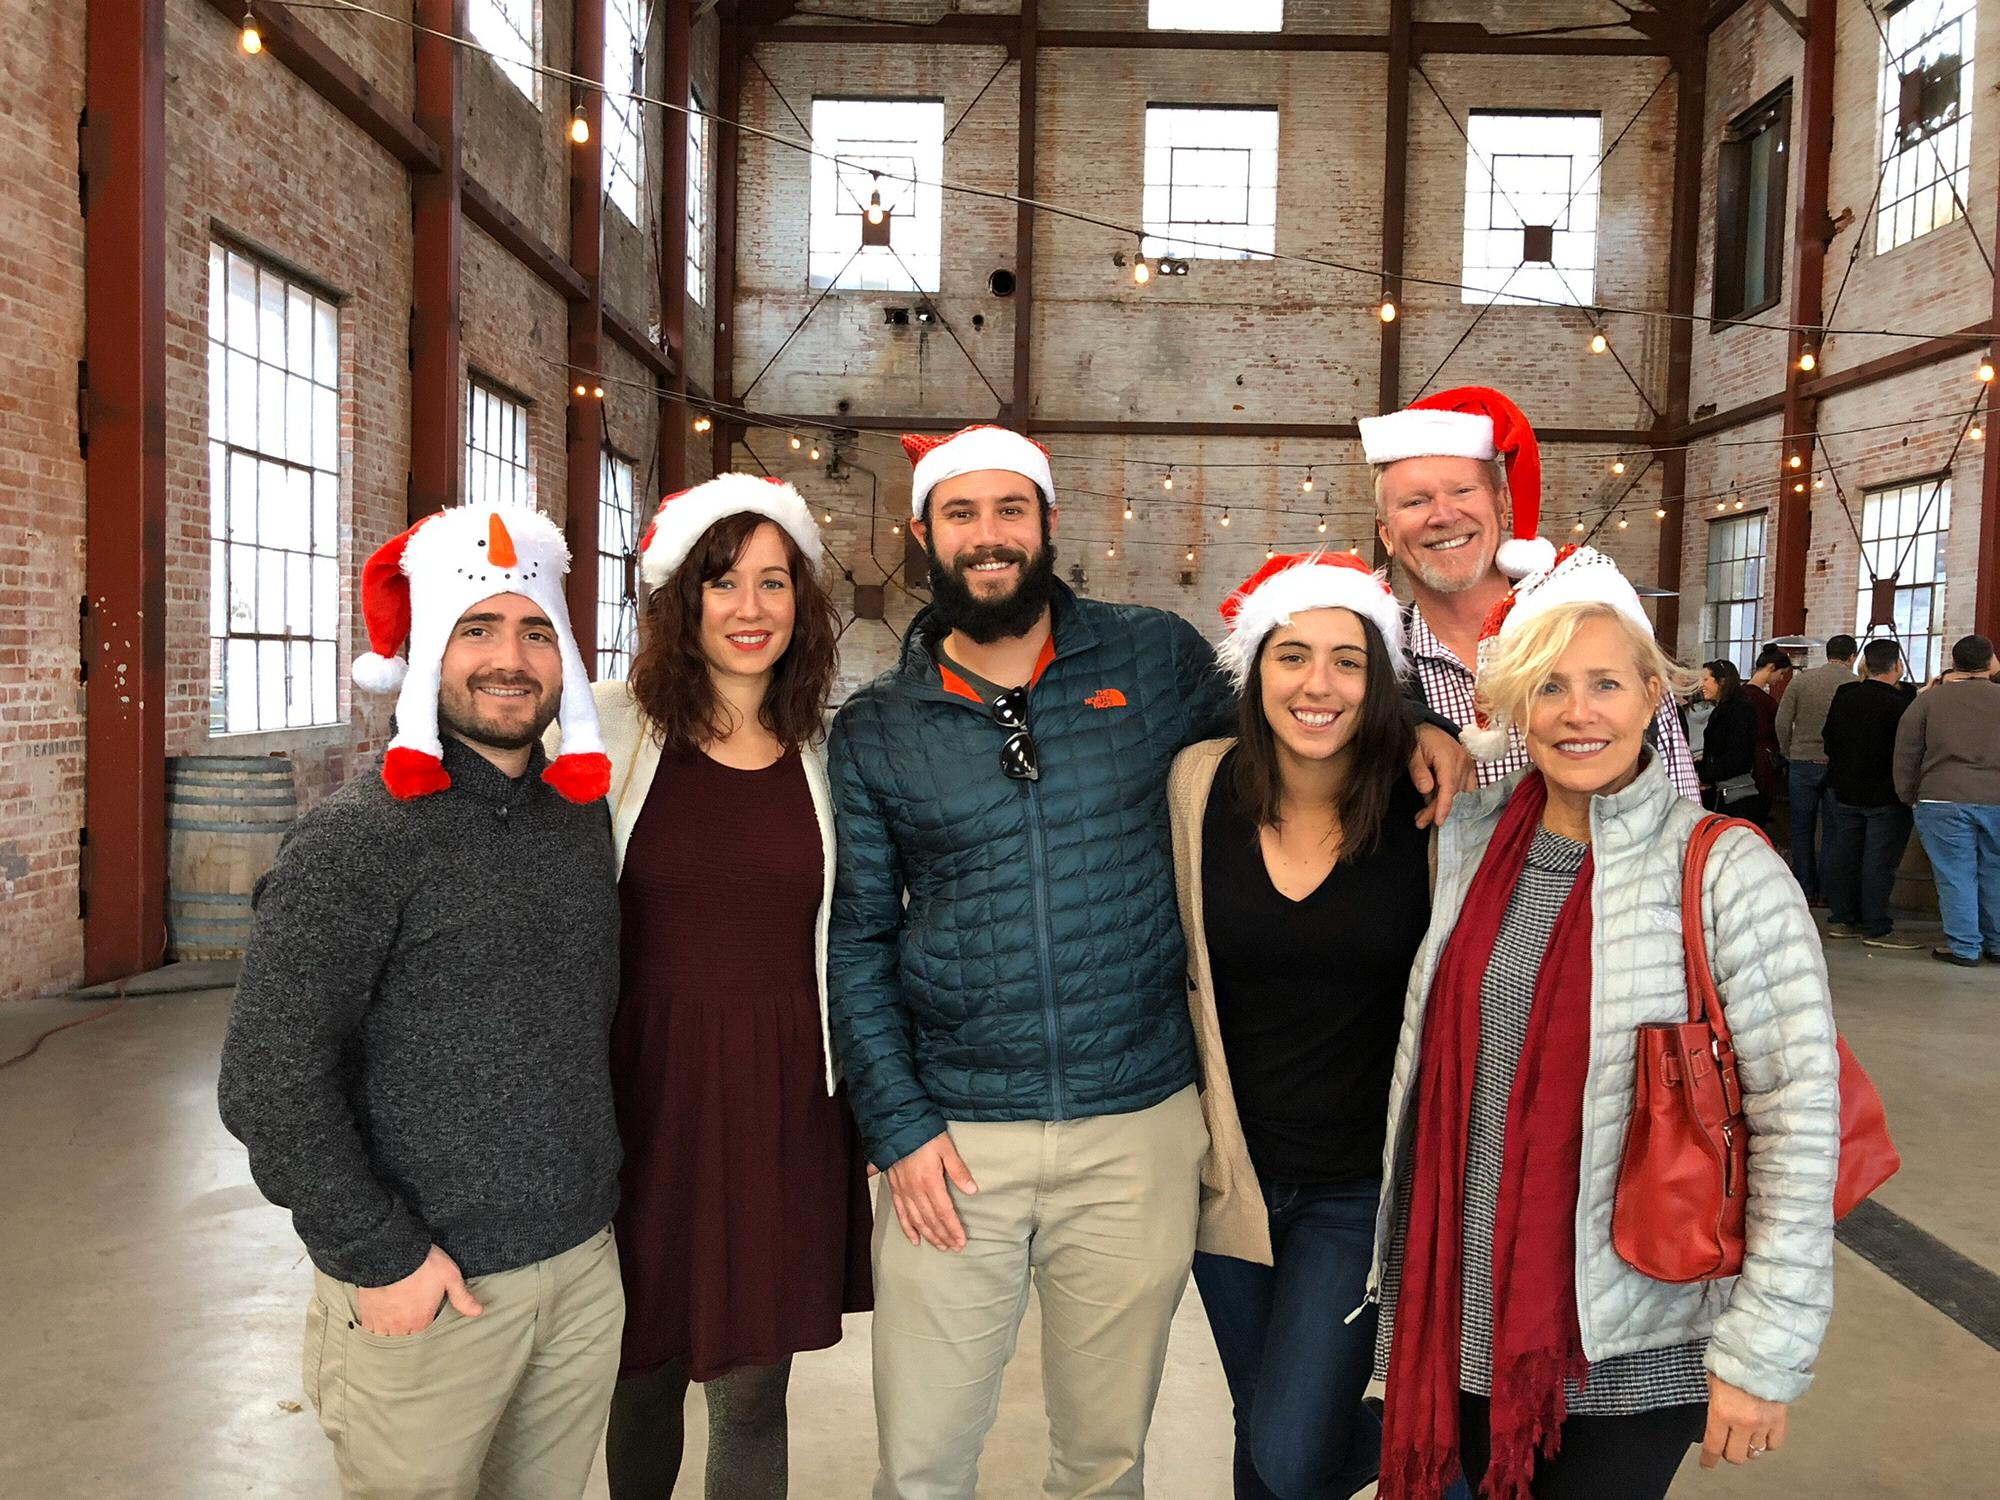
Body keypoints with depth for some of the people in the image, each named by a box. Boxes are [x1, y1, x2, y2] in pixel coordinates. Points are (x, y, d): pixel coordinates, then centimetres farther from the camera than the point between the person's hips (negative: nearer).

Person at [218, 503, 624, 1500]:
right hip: (422, 1296, -5)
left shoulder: (584, 817, 5)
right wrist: (378, 1257, -14)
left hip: (585, 1268, 6)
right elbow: (269, 1083, -16)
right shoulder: (358, 839, -15)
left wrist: (602, 1186, 12)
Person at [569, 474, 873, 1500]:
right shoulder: (613, 732, -4)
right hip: (649, 1088, -1)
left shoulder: (827, 751, 4)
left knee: (751, 1394, 9)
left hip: (785, 1102, 1)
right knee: (642, 1376, 14)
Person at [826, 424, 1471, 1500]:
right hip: (951, 1139, 0)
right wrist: (899, 1127, -5)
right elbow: (855, 942, 2)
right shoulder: (873, 732, 2)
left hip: (1141, 1129, 0)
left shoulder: (1157, 659, 1)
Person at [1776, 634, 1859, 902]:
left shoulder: (1803, 679, -2)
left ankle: (1806, 891, 12)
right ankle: (1827, 891, 11)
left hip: (1803, 763, 1)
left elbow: (1783, 722, -3)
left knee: (1802, 830, 9)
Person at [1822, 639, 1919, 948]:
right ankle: (1876, 928, 1)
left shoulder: (1844, 696, 0)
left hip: (1843, 790, 6)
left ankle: (1841, 919, 18)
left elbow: (1829, 739, 10)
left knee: (1843, 854, 11)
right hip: (1886, 794, -6)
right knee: (1879, 859, -2)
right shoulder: (1900, 703, -18)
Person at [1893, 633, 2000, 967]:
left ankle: (1964, 947, 8)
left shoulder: (1930, 699, 1)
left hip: (1944, 800, -2)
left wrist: (1908, 797, 14)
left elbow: (1905, 754, 4)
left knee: (1956, 875, 4)